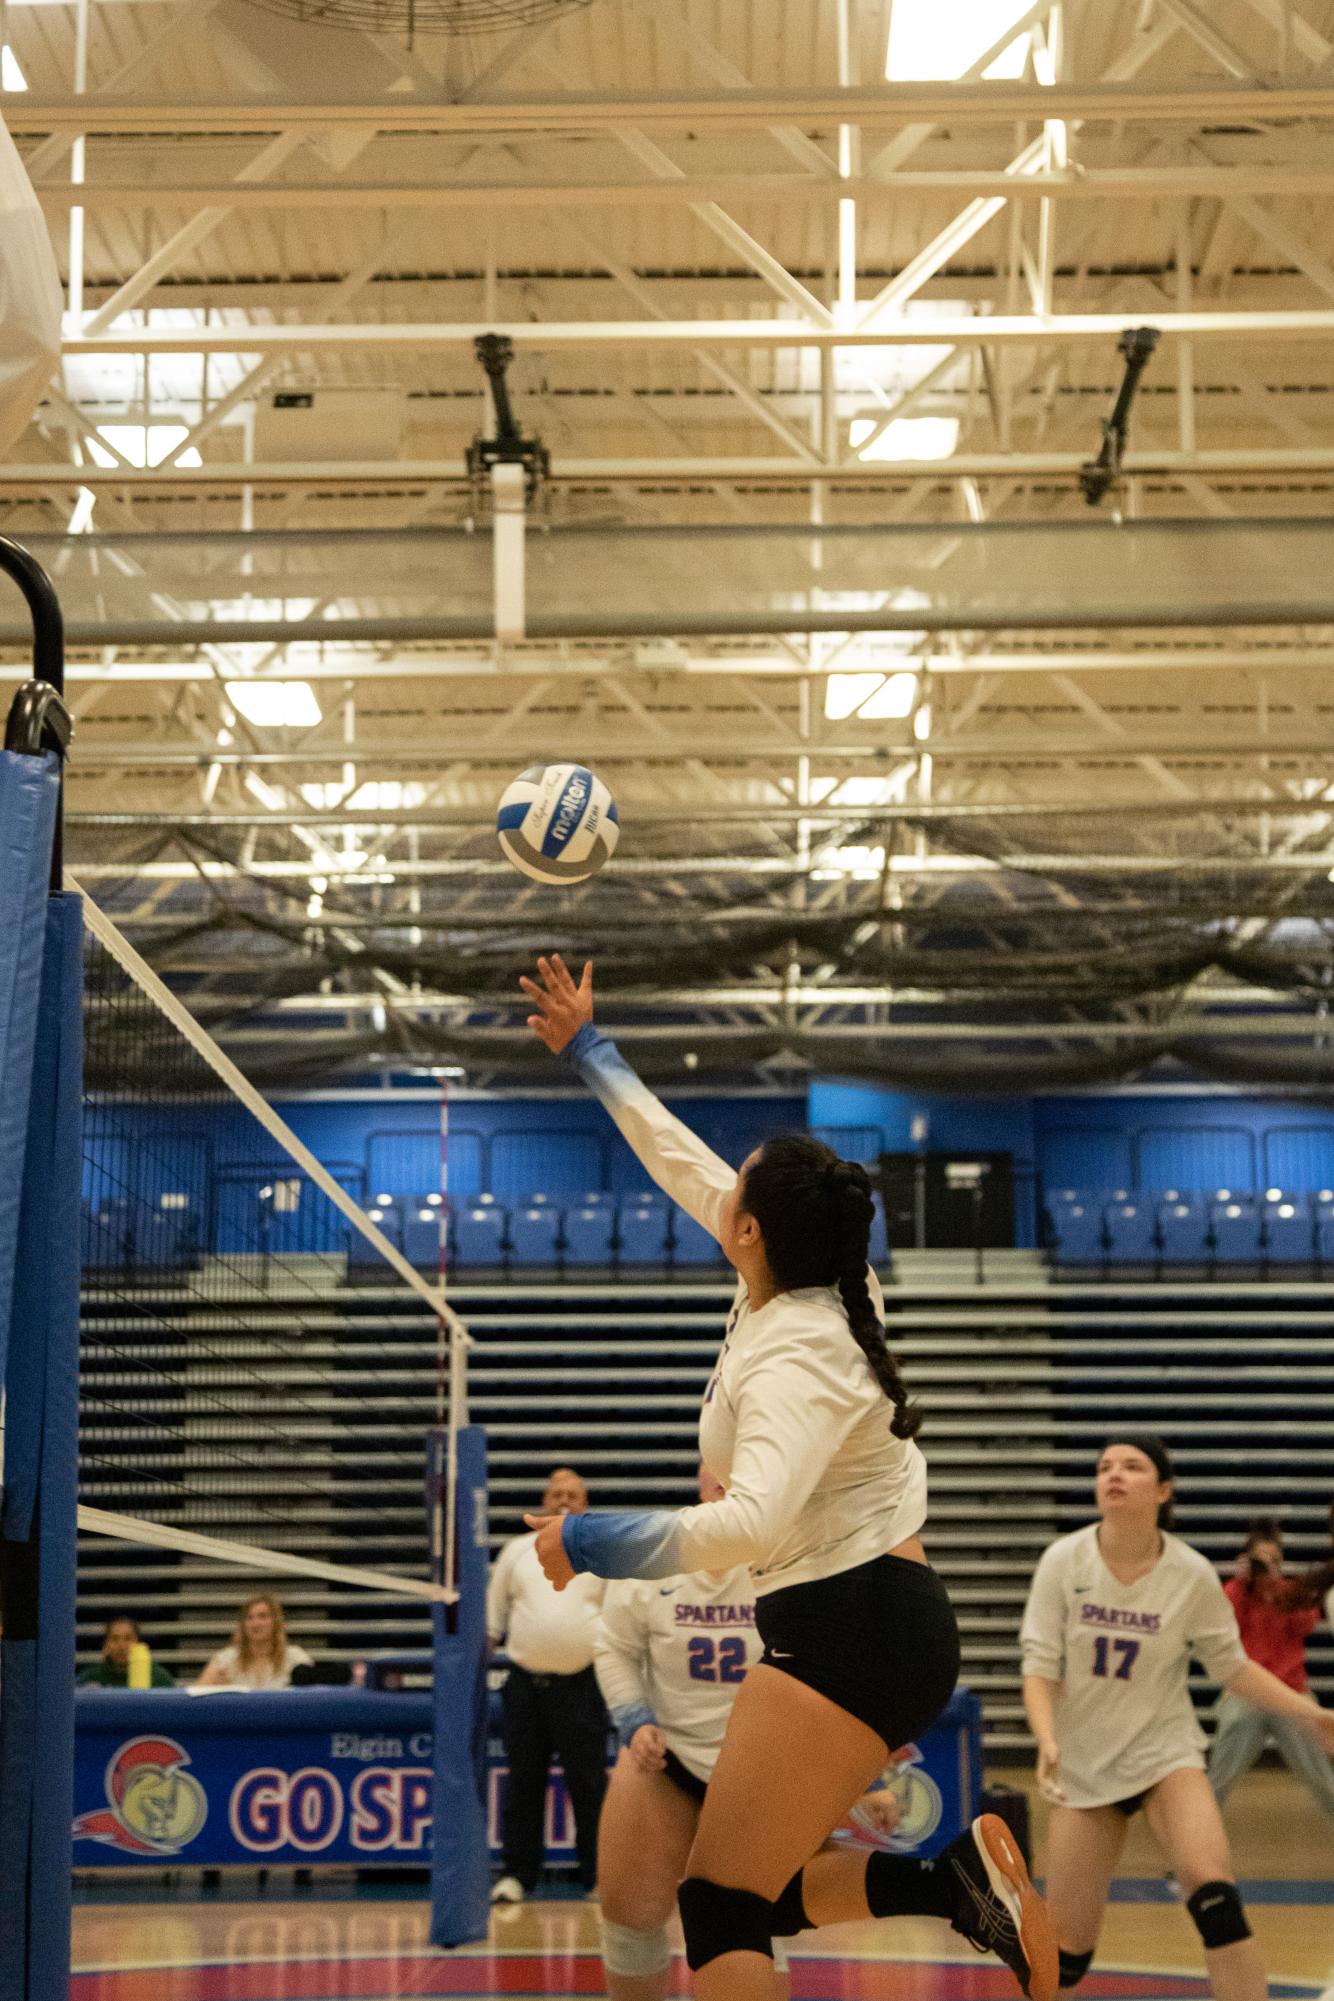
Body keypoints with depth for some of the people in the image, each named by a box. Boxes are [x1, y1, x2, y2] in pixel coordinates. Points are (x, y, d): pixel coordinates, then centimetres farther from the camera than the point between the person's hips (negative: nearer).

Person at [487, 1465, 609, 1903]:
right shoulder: (518, 1550, 12)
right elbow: (494, 1609, 16)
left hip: (581, 1684, -2)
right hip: (525, 1682, 2)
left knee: (588, 1784, -2)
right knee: (523, 1781, 5)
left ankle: (599, 1875, 6)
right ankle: (516, 1874, 12)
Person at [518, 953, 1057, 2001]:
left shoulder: (794, 1353, -20)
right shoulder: (817, 1280, 5)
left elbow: (753, 1523, -37)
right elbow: (683, 1160, 18)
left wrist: (588, 1540, -27)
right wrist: (589, 1052, 26)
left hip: (846, 1634, -10)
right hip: (889, 1621, 10)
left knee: (722, 1909, -10)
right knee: (767, 1890, 12)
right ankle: (962, 1880, -4)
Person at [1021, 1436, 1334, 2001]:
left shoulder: (1192, 1575, -10)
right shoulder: (1064, 1561, -11)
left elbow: (1232, 1666, 4)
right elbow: (1039, 1667, -9)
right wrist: (1047, 1739, -27)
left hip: (1164, 1751, -1)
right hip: (1084, 1763, 1)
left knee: (1213, 1893, -26)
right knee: (1068, 1941, 2)